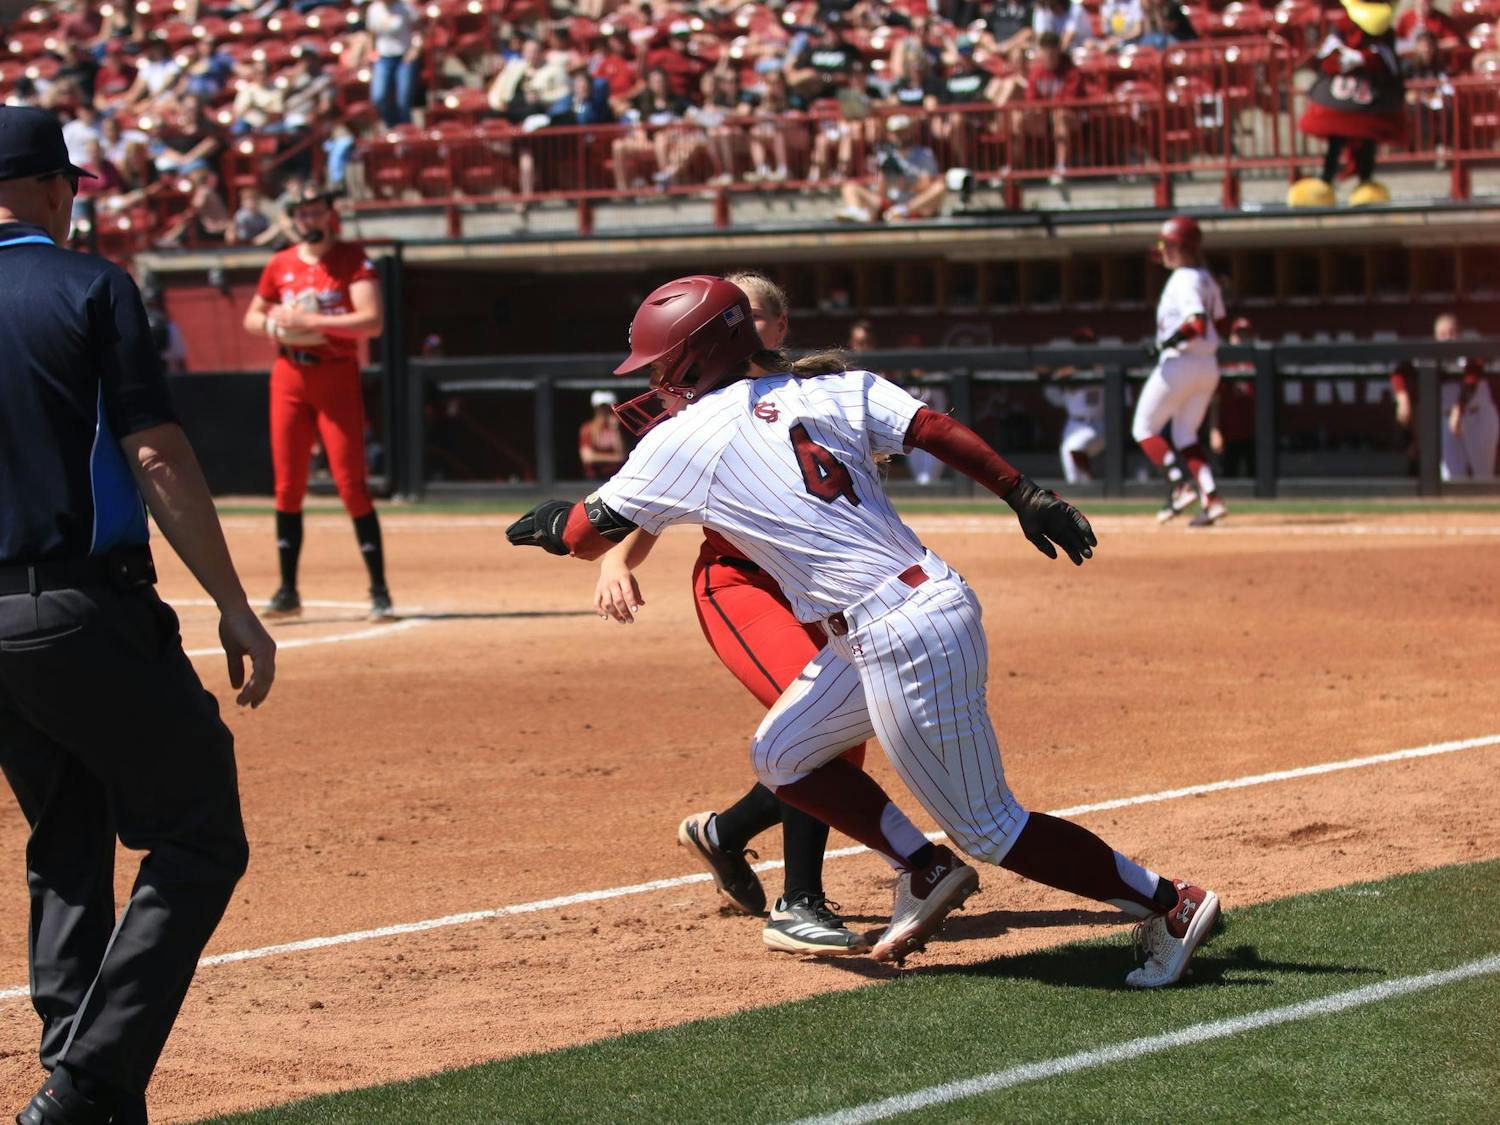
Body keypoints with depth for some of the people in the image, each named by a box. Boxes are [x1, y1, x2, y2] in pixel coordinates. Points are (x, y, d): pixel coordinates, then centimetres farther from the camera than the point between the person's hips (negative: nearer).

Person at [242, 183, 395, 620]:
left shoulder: (354, 260, -4)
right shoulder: (280, 265, 9)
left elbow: (372, 321, -15)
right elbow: (252, 317, 21)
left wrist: (311, 321, -21)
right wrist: (273, 323, -3)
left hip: (337, 376, -4)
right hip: (289, 376, 4)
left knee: (350, 483, -9)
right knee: (287, 486, 4)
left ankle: (379, 589, -4)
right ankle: (288, 591, 11)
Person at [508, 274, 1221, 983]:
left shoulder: (683, 440, -4)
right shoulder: (827, 389, 11)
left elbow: (588, 534, 5)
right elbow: (938, 430, 0)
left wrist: (545, 525, 26)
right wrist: (1027, 497, 2)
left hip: (904, 641, -9)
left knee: (988, 829, 1)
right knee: (780, 757, 21)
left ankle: (1169, 904, 3)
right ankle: (924, 870, 23)